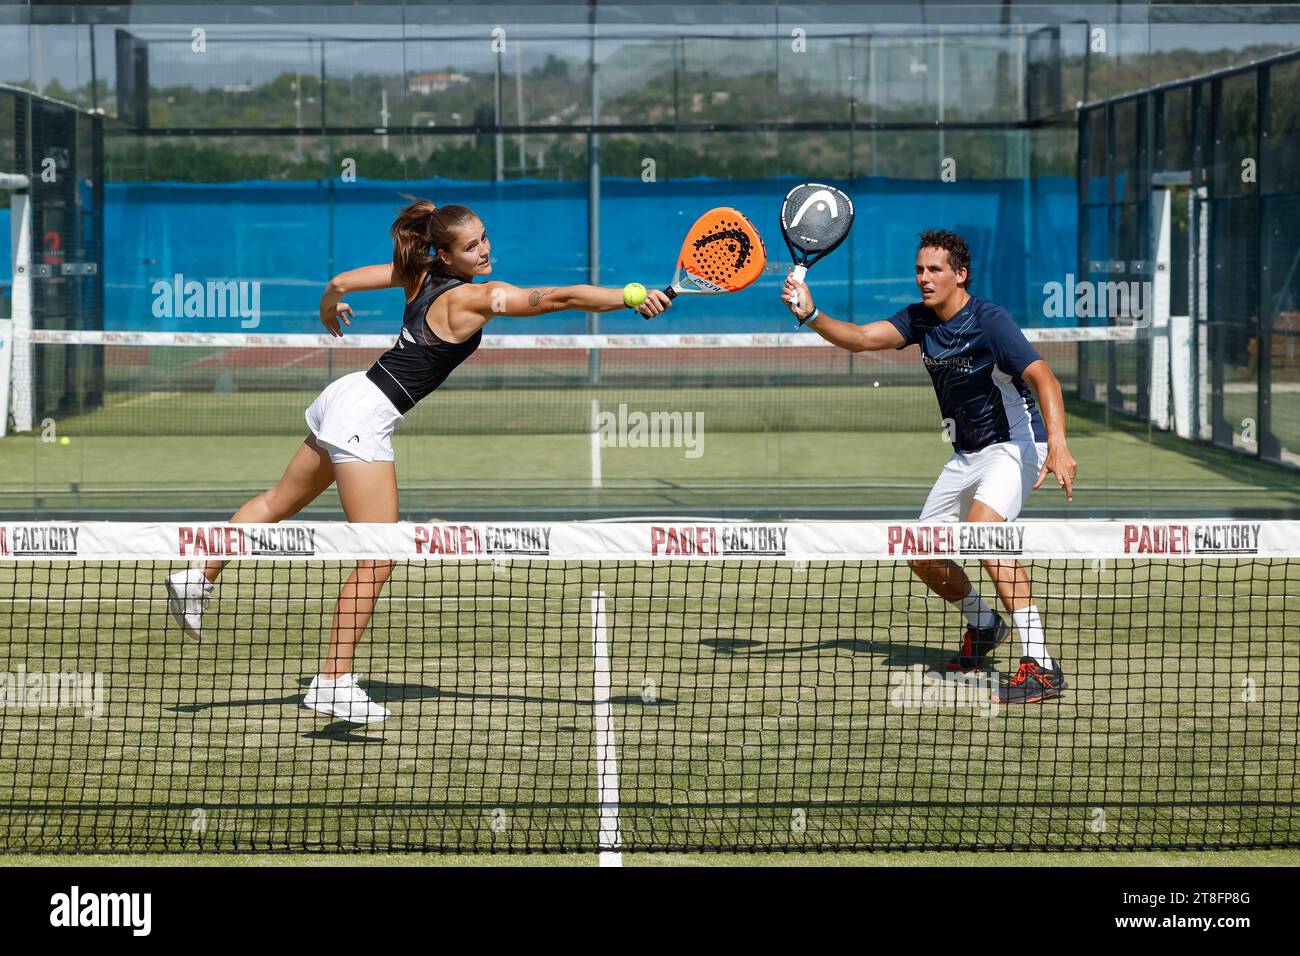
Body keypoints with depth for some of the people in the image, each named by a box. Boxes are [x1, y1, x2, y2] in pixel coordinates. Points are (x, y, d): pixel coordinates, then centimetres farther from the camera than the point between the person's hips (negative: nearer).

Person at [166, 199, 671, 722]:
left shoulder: (420, 273, 5)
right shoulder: (474, 297, -17)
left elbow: (341, 282, 14)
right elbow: (558, 297, -26)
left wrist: (330, 306, 36)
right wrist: (633, 296, -30)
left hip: (345, 394, 9)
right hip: (365, 419, -9)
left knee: (280, 501, 28)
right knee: (378, 559, -6)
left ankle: (198, 578, 41)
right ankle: (333, 683, -5)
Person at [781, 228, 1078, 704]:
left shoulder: (989, 320, -22)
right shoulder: (920, 319, 1)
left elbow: (1042, 377, -32)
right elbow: (861, 338, -6)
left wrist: (1057, 444, -46)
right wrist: (812, 316, -25)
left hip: (1014, 445, -8)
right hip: (967, 454, 8)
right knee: (924, 558, 6)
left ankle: (1040, 665, -34)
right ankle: (984, 624, 37)